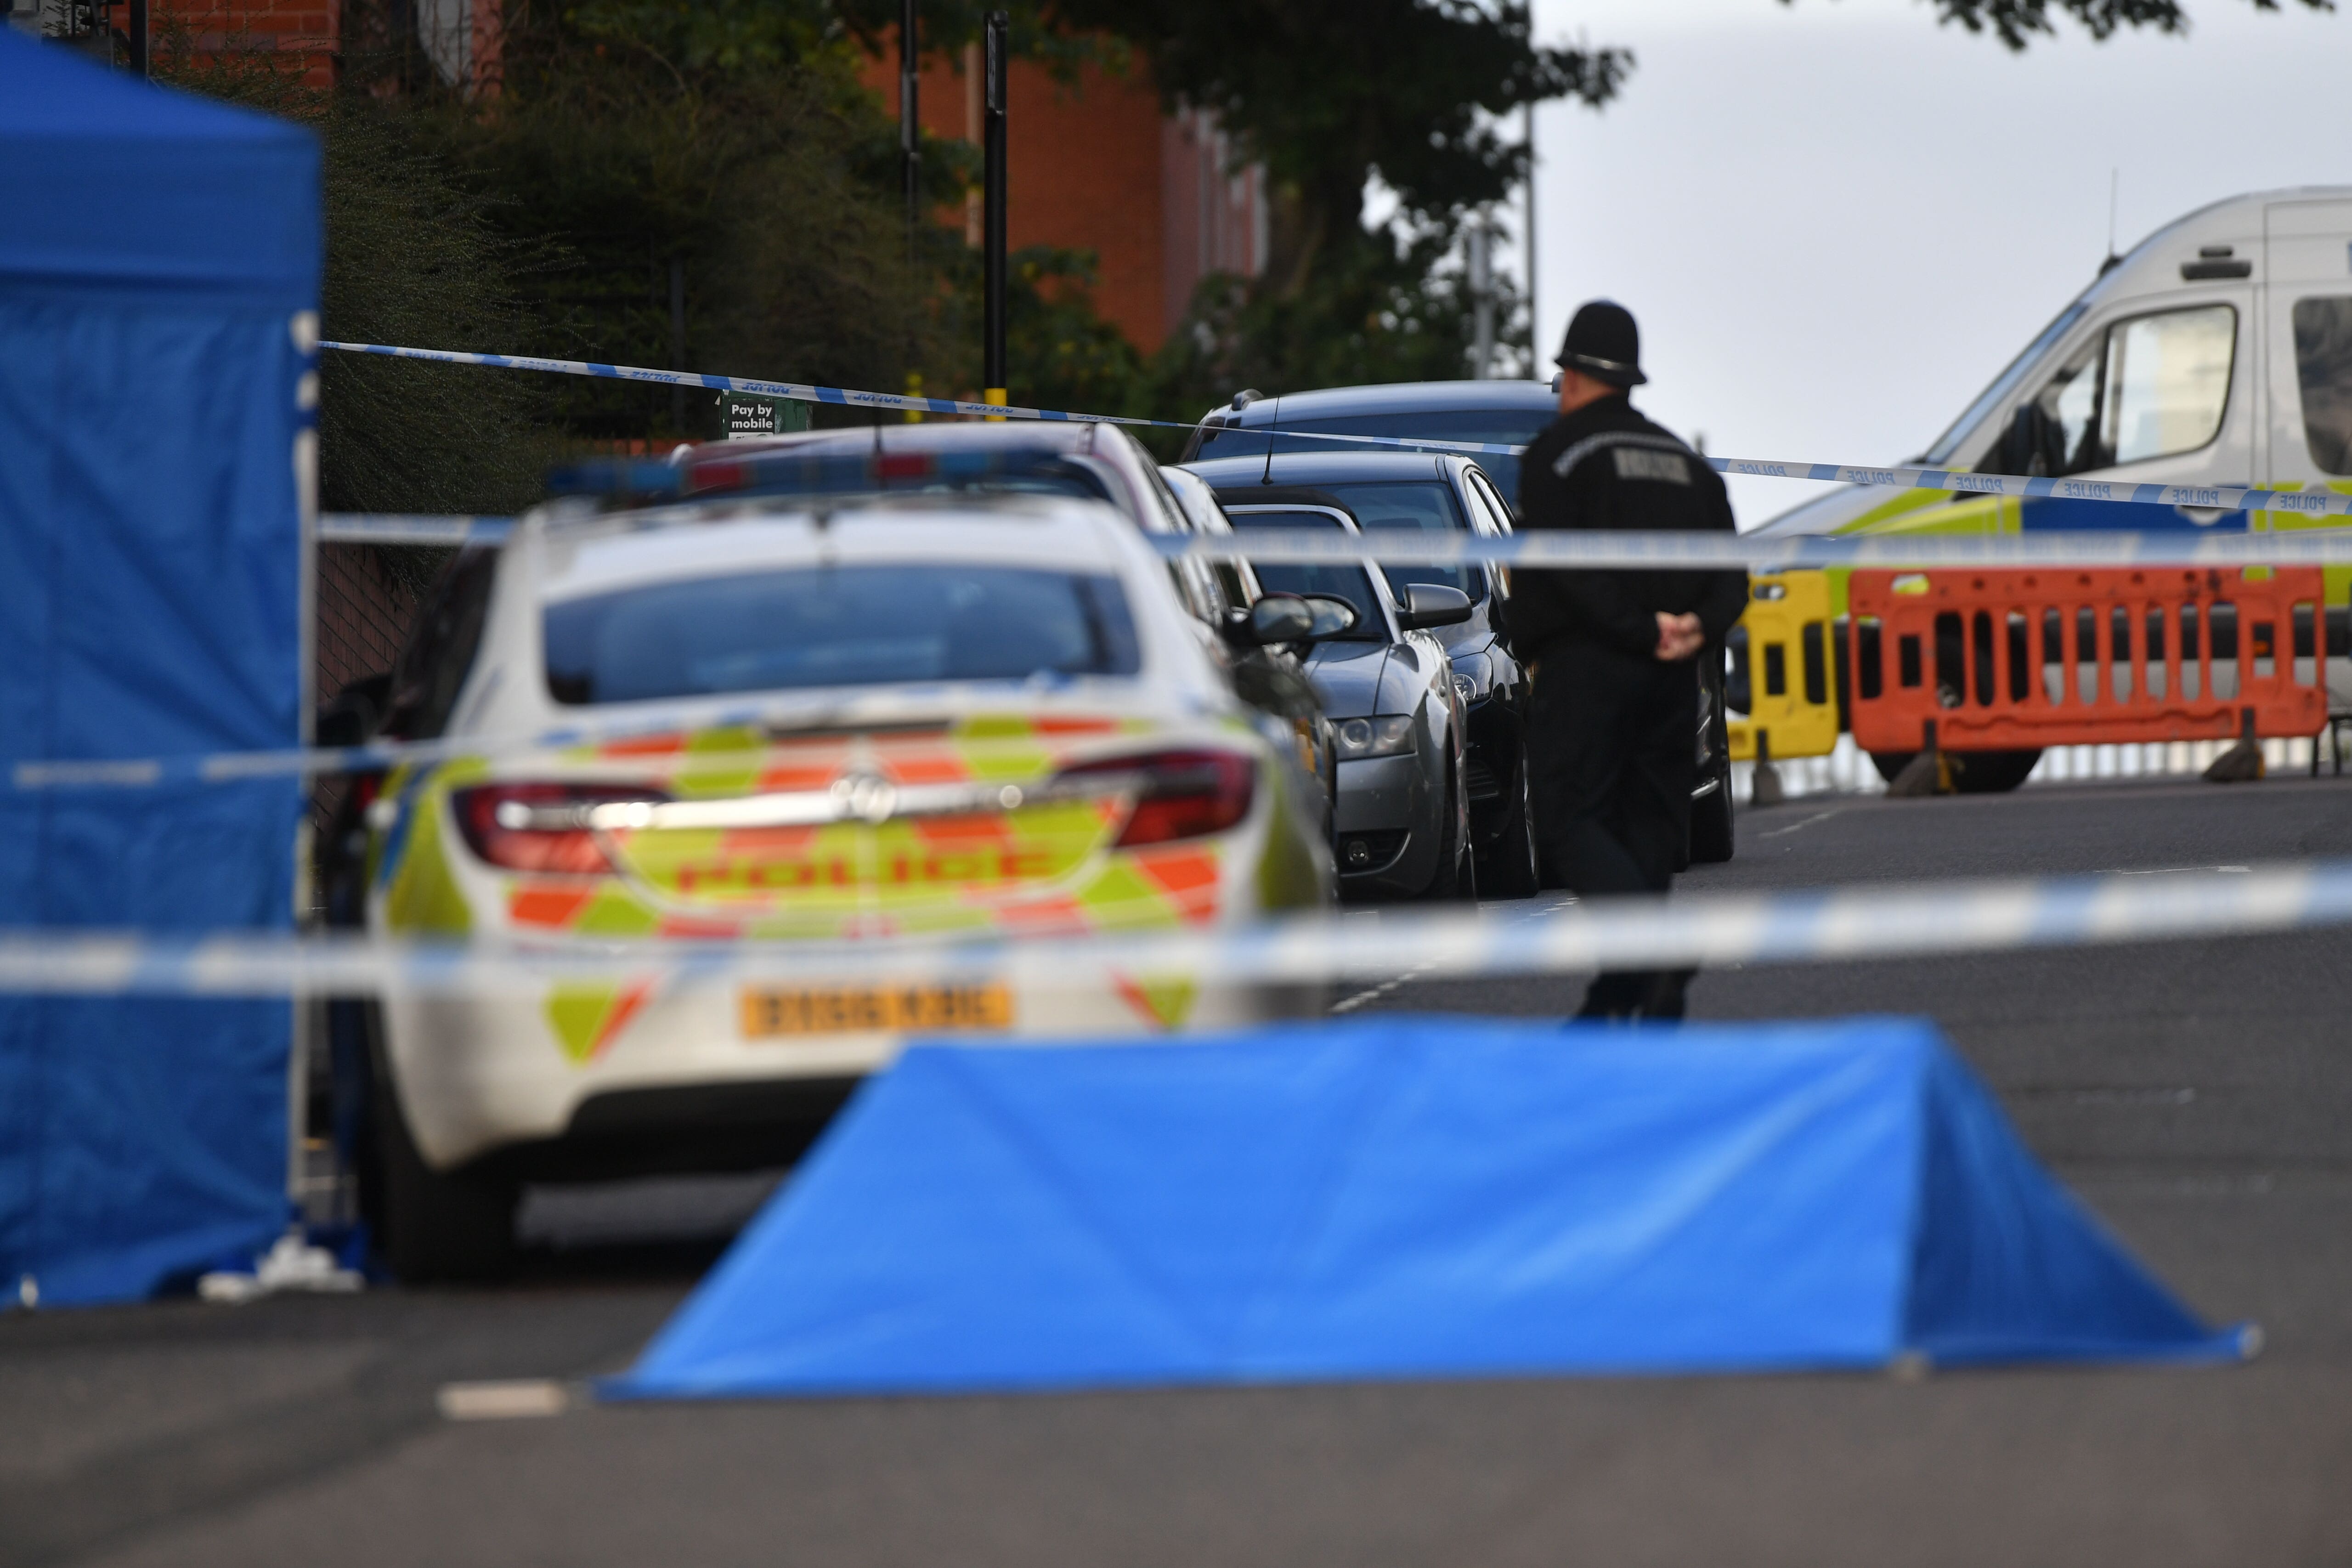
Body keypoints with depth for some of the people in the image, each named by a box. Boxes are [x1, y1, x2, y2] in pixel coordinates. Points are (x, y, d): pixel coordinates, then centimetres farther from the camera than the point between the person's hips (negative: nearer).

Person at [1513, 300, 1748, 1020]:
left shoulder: (1557, 454, -3)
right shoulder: (1685, 462, 18)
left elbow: (1567, 571, -15)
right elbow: (1730, 572, 8)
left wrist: (1642, 630, -14)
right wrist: (1699, 627, -7)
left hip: (1585, 664, -6)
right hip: (1672, 677, 6)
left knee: (1570, 823, -6)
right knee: (1646, 824, 9)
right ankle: (1621, 998, 5)